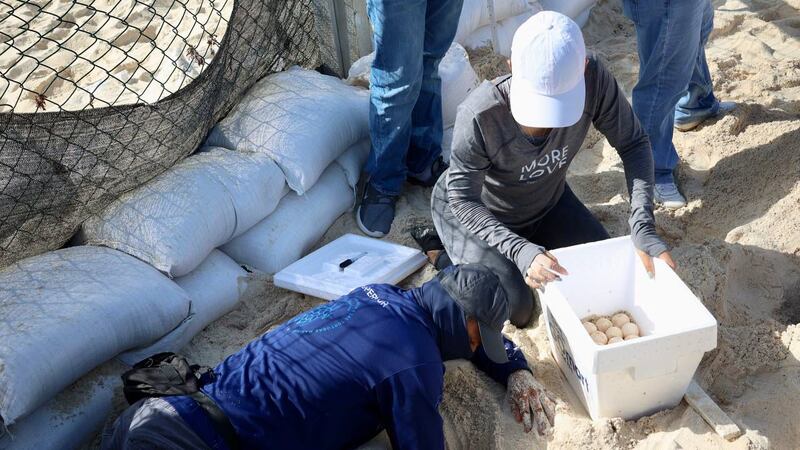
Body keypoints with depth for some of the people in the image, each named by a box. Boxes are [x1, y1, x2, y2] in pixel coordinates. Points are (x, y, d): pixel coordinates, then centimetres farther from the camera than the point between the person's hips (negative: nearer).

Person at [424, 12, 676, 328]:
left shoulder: (594, 81, -30)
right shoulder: (479, 115, -39)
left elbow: (633, 144, -16)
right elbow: (463, 201, -29)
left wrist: (643, 225, -27)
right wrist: (520, 250, -43)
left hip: (546, 203, 5)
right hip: (475, 213, -4)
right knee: (516, 309, -16)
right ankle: (451, 258, 12)